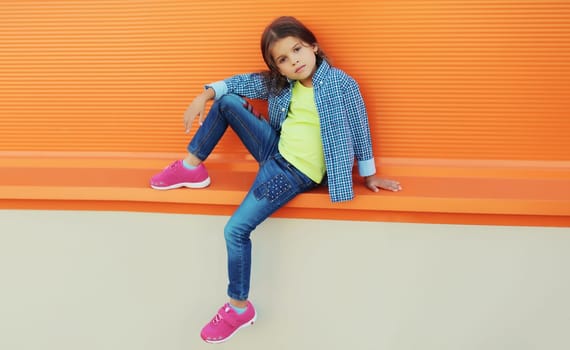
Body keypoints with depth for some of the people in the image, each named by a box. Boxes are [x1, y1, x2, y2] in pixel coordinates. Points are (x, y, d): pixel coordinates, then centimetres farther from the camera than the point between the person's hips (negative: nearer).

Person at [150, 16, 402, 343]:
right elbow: (241, 82, 9)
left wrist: (369, 175, 4)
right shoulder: (279, 83, 2)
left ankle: (240, 308, 5)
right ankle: (191, 167, 7)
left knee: (236, 230, -15)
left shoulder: (342, 84, -14)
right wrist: (204, 96, -7)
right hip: (274, 150, 7)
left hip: (296, 173, -7)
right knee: (227, 101, -4)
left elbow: (359, 129, -5)